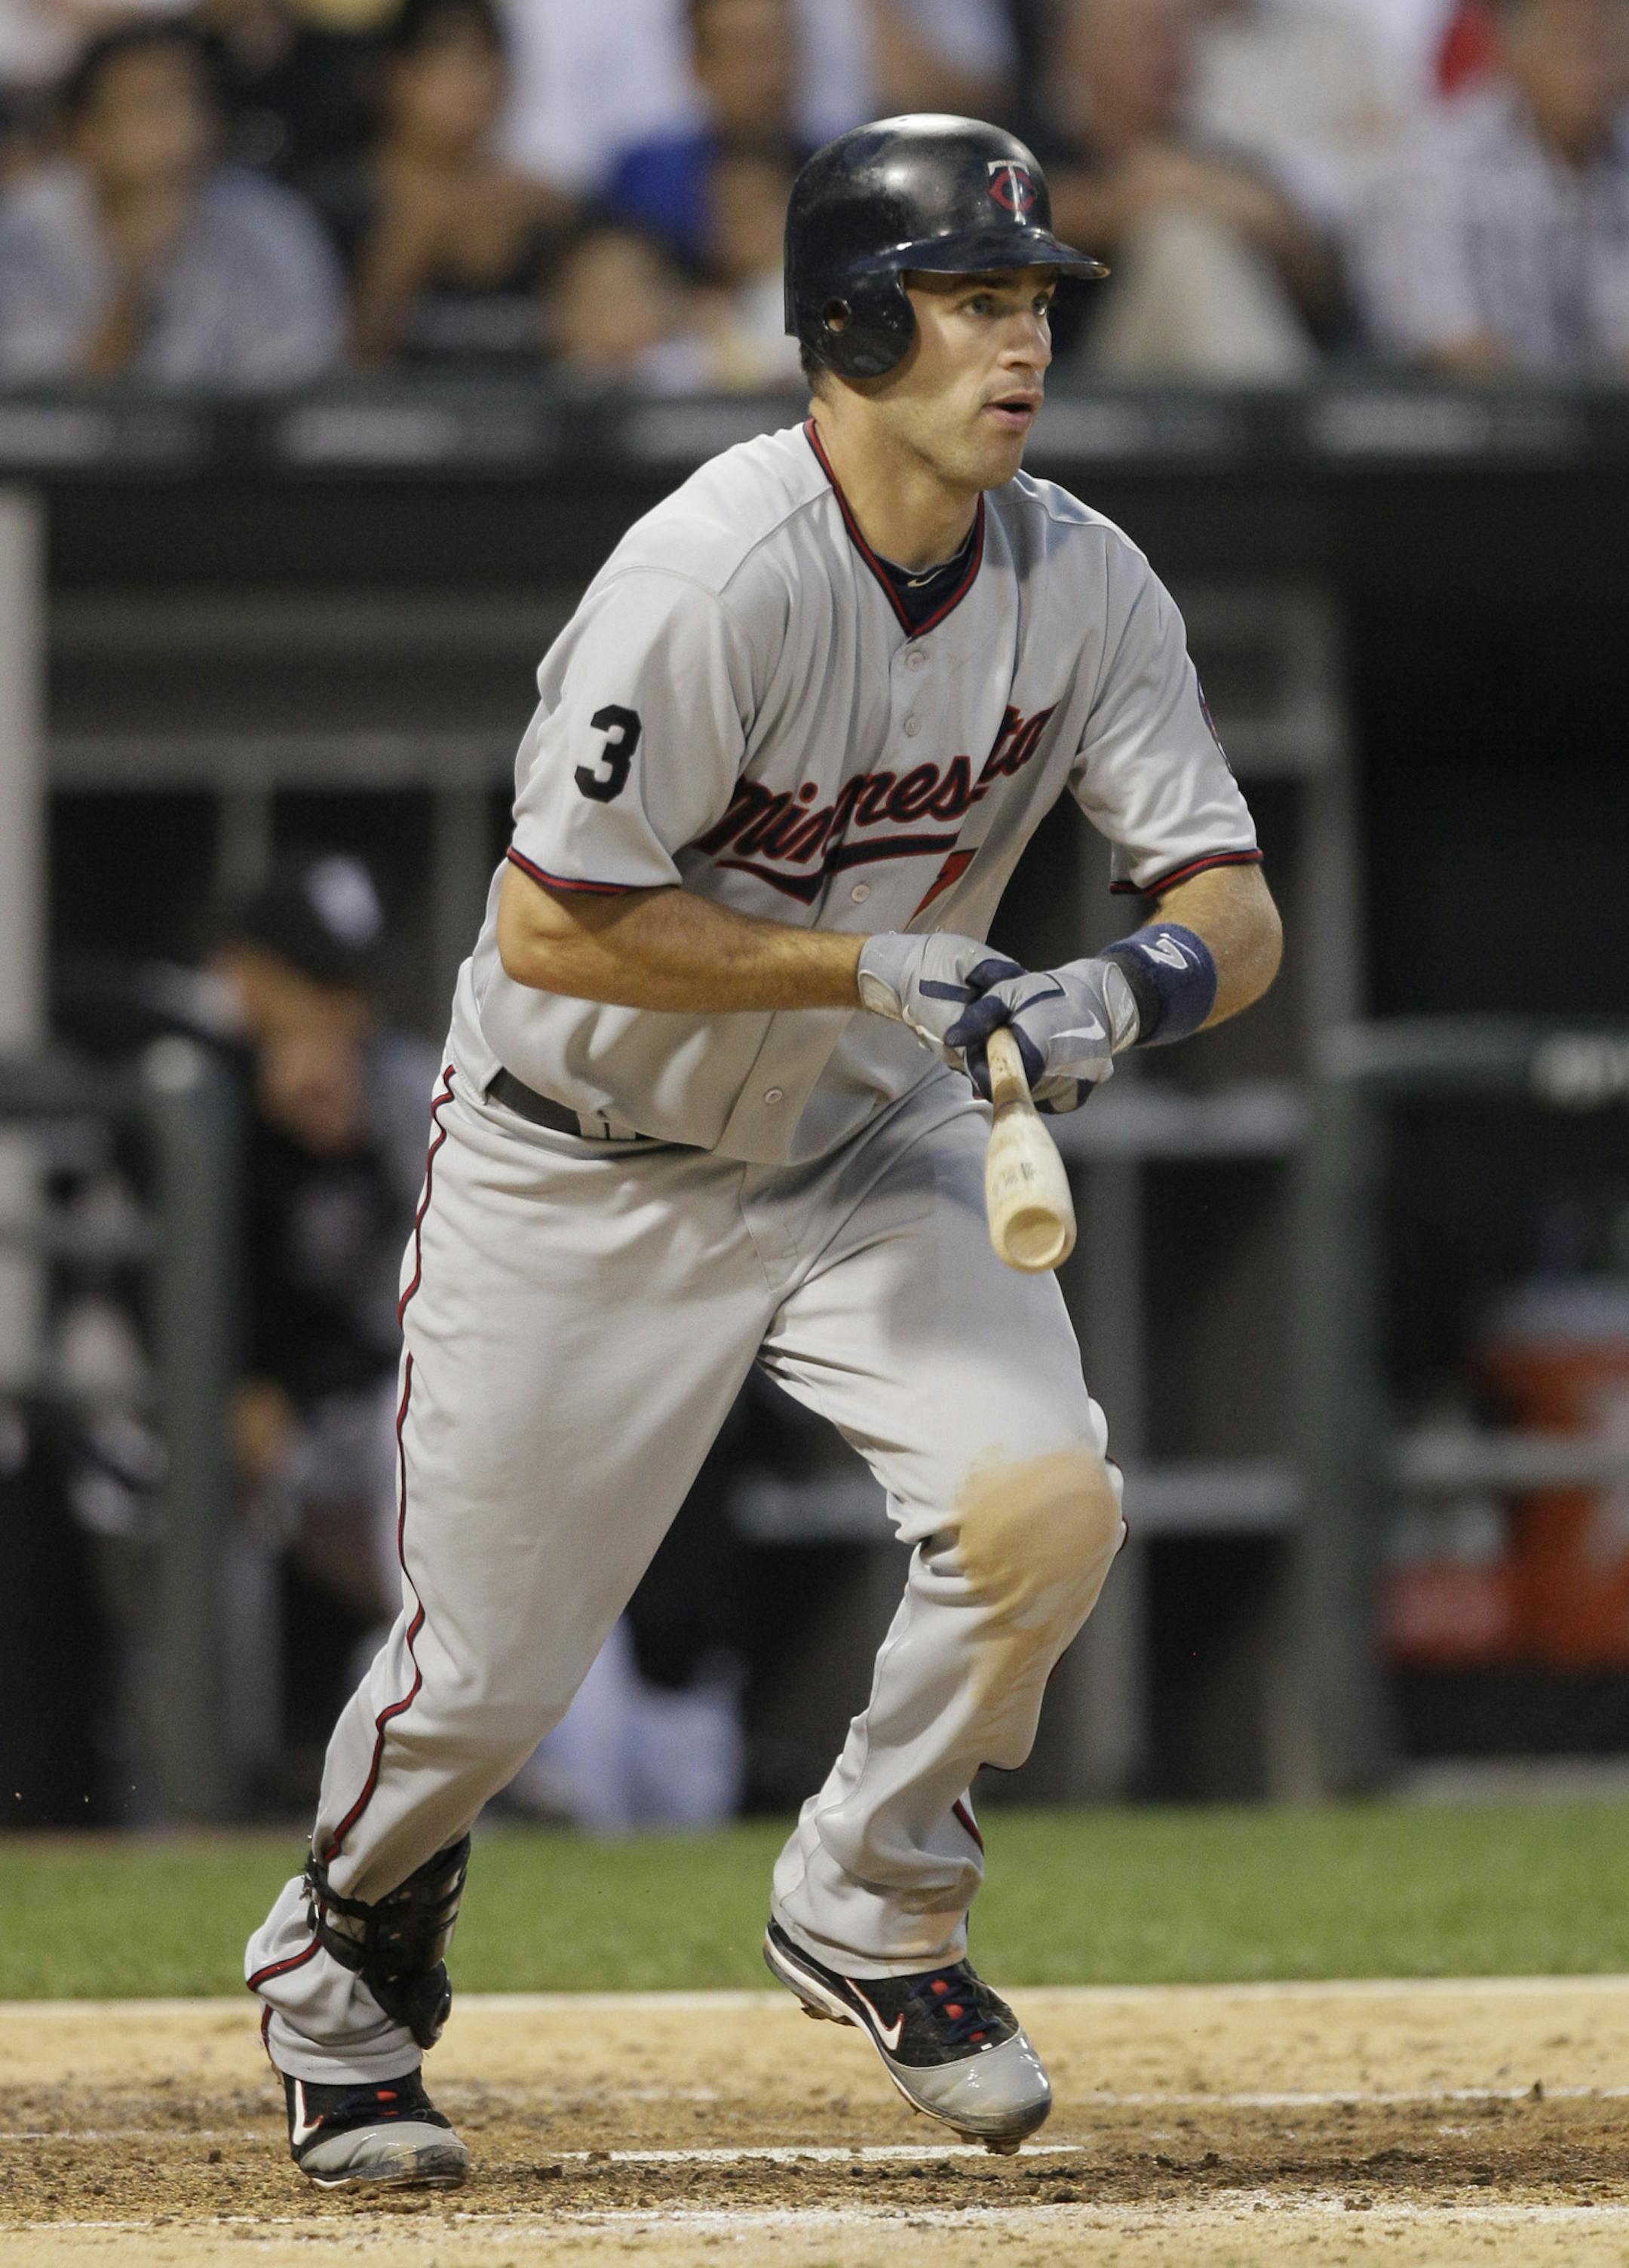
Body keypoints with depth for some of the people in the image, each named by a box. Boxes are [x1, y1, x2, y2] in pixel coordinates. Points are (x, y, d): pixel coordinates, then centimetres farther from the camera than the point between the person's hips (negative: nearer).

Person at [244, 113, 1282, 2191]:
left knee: (1043, 1494, -20)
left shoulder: (1081, 587, -10)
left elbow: (1233, 906, -9)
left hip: (869, 1152, 4)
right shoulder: (715, 583, -28)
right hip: (579, 1172, -4)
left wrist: (1141, 983, -32)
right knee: (489, 1667, 2)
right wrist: (879, 966, -28)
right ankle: (345, 1957, 37)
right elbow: (550, 930, -27)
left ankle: (870, 1912, 6)